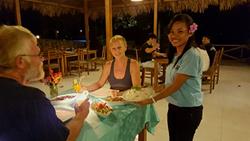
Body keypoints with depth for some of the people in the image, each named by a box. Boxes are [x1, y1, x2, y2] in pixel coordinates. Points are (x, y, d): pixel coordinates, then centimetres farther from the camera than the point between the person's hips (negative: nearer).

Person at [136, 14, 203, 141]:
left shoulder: (192, 55, -21)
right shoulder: (175, 54, 5)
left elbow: (176, 85, -22)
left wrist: (151, 100, -17)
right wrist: (155, 88, -3)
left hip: (188, 110, -7)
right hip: (173, 106, 7)